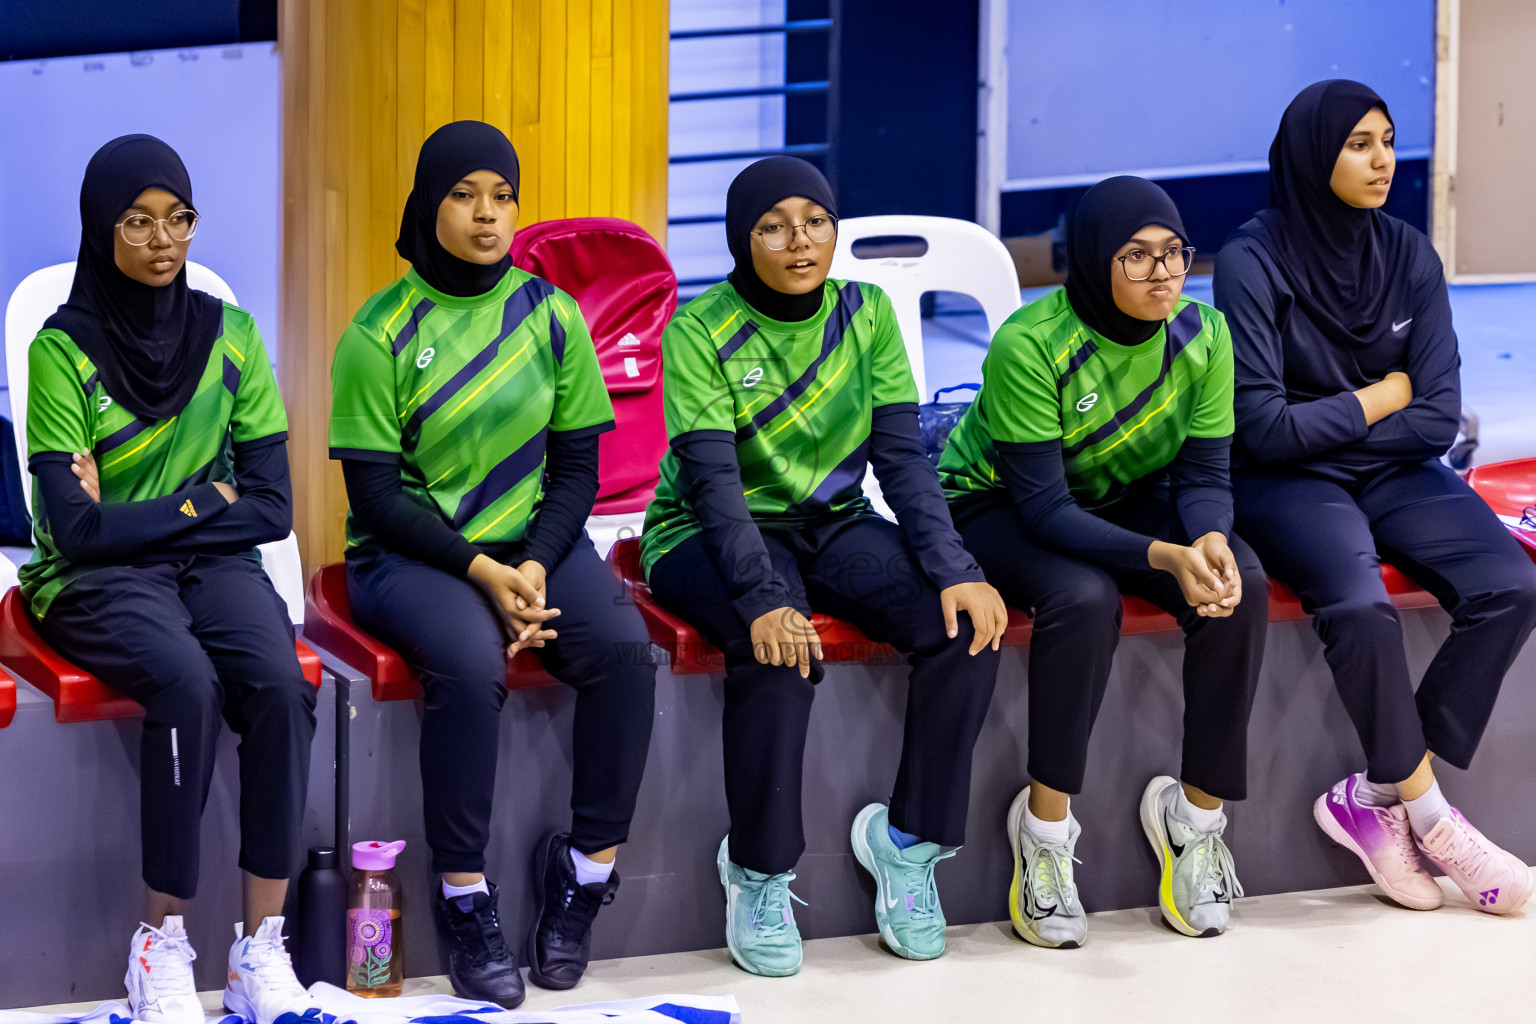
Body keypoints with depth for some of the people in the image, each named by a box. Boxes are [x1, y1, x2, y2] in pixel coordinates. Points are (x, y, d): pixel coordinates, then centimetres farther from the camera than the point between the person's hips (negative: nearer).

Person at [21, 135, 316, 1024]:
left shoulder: (230, 336, 5)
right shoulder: (63, 351, -6)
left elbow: (271, 510, 2)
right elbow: (76, 529, -13)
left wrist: (132, 517, -6)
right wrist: (202, 501, -6)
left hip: (213, 563, 3)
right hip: (96, 581, -3)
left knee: (279, 682, -29)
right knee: (187, 682, -34)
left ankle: (262, 946, -23)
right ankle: (164, 941, -22)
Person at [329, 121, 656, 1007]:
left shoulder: (551, 316, 5)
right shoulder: (381, 333, -5)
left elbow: (578, 467, 6)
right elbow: (376, 495, -8)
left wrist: (536, 566, -12)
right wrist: (482, 572, -19)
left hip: (537, 541, 3)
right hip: (411, 553, -3)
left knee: (624, 646, -26)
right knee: (471, 664, -34)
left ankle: (588, 867, -11)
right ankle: (465, 898, -20)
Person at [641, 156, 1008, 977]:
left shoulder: (865, 315, 1)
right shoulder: (700, 331, -12)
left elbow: (902, 456, -5)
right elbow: (713, 480, -21)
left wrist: (953, 569, -21)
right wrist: (762, 599, -36)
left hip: (831, 523, 4)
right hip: (712, 537, -4)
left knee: (967, 620, -21)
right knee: (778, 646, -36)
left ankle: (909, 836, -6)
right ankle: (758, 873, -19)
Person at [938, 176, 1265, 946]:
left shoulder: (1203, 336, -14)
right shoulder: (1030, 345, -29)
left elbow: (1204, 476, -9)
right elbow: (1044, 507, -29)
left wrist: (1209, 540, -33)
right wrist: (1164, 558, -41)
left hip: (1127, 498, 5)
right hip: (997, 503, -5)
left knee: (1241, 586, -23)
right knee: (1085, 599, -36)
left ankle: (1198, 815, -9)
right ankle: (1046, 826, -20)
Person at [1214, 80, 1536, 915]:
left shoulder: (1409, 257, 3)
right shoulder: (1252, 264, -11)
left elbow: (1438, 416, 0)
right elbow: (1264, 428, -15)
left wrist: (1327, 423, -8)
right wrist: (1378, 398, -4)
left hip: (1392, 471, 5)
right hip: (1287, 482, -5)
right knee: (1360, 605, -34)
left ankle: (1379, 797, -13)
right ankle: (1428, 816, -15)